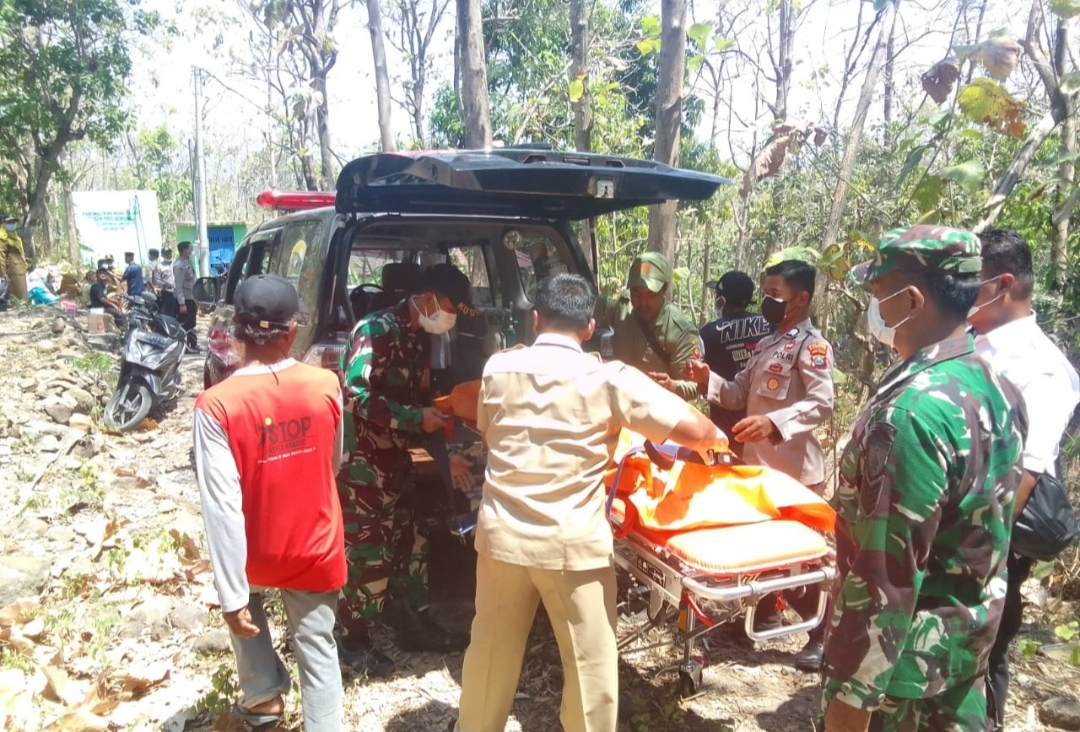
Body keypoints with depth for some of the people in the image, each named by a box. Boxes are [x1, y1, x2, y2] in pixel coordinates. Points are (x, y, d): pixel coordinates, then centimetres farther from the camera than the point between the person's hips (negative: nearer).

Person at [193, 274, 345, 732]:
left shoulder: (216, 405, -22)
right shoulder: (326, 385, -13)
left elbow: (222, 506, -22)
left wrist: (232, 595, -15)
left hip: (257, 553, 0)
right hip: (317, 549, 1)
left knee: (245, 607, 32)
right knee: (318, 649, 16)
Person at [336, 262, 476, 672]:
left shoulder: (419, 339, 10)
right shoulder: (376, 330, -17)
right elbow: (355, 395, -25)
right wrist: (417, 419, -23)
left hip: (395, 461, 9)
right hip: (361, 461, -9)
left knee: (410, 543, 15)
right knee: (371, 553, -3)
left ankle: (415, 625, 29)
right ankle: (353, 639, 15)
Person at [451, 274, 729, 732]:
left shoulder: (498, 368, 0)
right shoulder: (609, 379, -10)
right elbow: (694, 431, -10)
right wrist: (718, 439, 12)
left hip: (502, 534, 4)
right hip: (572, 542, -4)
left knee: (491, 651, 22)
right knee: (590, 663, 12)